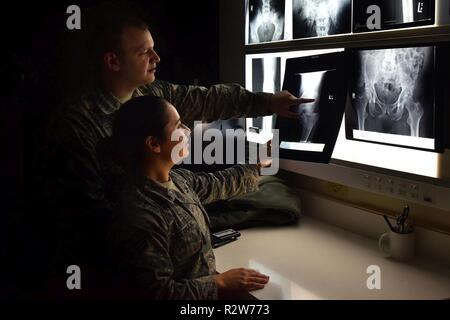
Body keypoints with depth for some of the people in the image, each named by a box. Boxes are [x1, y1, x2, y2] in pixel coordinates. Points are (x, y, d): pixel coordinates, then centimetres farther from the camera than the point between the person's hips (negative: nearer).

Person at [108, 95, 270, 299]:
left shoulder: (179, 179, 0)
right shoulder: (141, 219, -28)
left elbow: (219, 184, 20)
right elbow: (158, 293, -26)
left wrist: (259, 164, 28)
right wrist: (221, 283, -21)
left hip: (206, 287, 8)